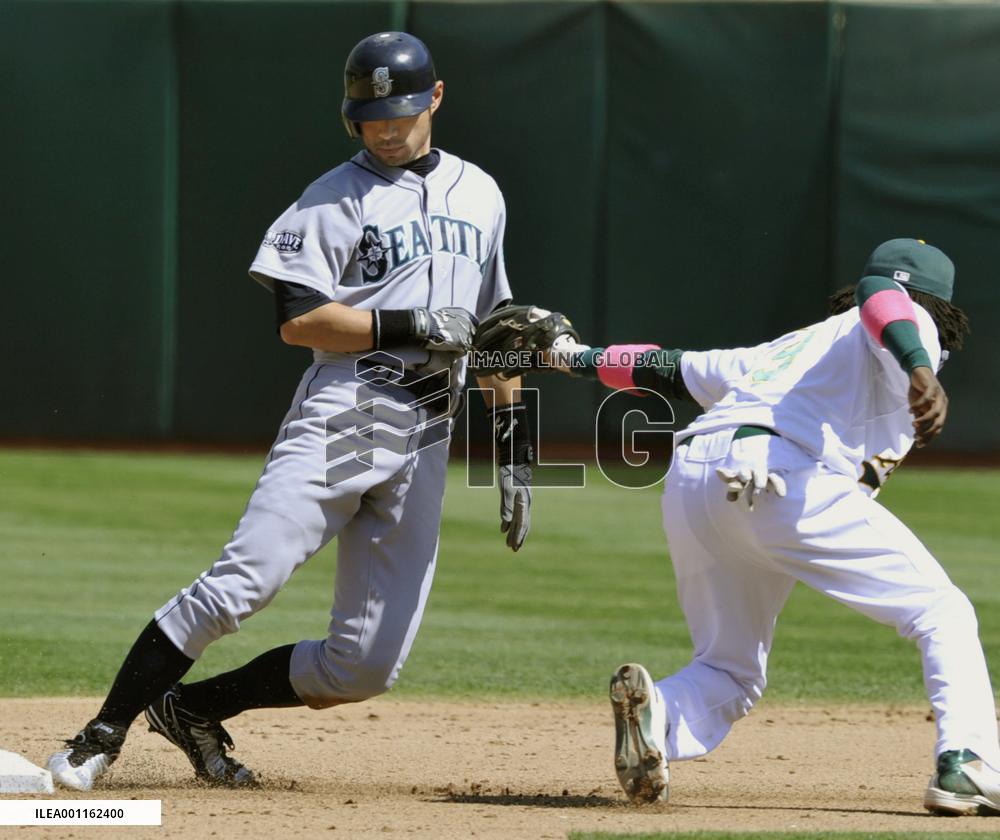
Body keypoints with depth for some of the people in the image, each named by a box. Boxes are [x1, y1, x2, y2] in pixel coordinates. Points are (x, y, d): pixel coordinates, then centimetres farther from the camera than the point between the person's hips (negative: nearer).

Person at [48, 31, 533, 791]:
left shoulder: (479, 195, 19)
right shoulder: (337, 199, 1)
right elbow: (300, 320, -8)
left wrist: (515, 444, 18)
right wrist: (409, 326, -16)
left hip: (425, 444, 5)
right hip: (341, 421, -5)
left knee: (369, 666, -4)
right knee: (240, 586, -22)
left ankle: (196, 709, 13)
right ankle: (104, 735, -14)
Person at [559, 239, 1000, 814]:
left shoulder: (786, 349, 36)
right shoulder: (913, 325, 18)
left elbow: (673, 367, 42)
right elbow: (879, 292, -7)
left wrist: (582, 358, 56)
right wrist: (920, 370, -26)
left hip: (689, 486, 6)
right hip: (783, 481, -6)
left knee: (731, 672, 19)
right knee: (944, 614, 3)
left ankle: (657, 711, -13)